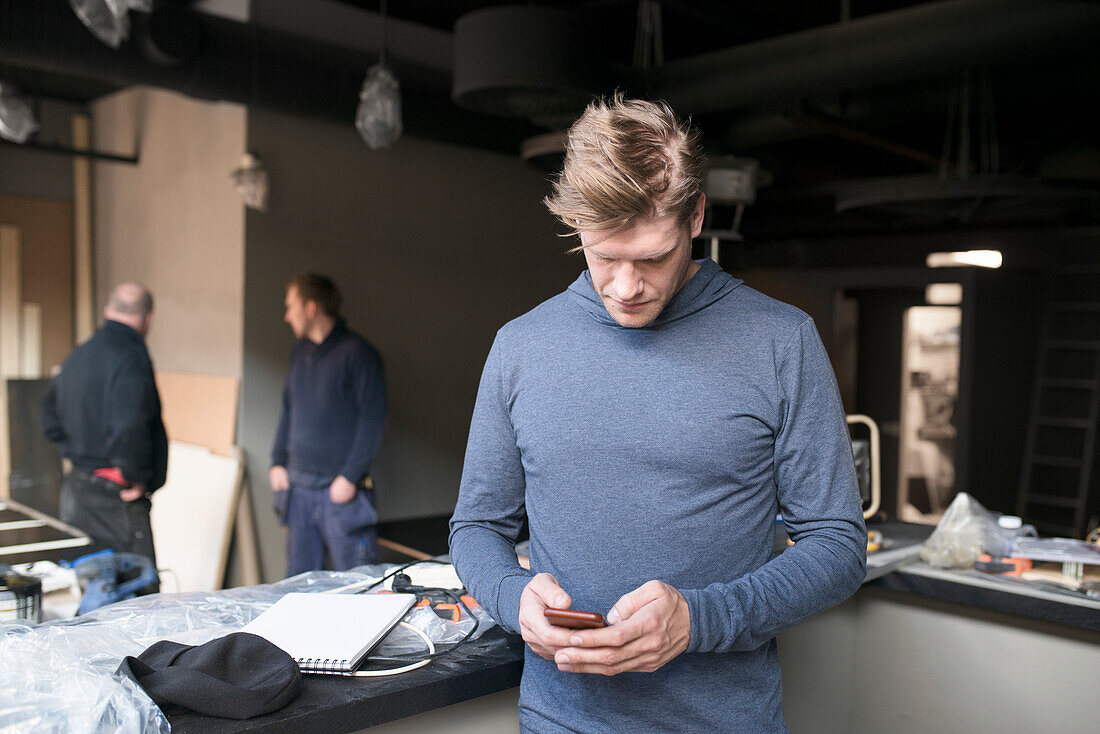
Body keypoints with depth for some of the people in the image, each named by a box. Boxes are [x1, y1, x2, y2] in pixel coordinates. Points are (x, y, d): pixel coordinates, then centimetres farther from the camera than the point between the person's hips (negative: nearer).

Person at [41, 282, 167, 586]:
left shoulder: (77, 356, 13)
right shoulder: (131, 357, -17)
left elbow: (51, 415, 26)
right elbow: (129, 426, -29)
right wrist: (134, 479, -16)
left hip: (75, 490, 9)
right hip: (114, 498, -9)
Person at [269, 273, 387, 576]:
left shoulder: (358, 353, -10)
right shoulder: (300, 353, 14)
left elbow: (372, 421, -12)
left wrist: (350, 476, -16)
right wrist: (278, 461, 13)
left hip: (340, 490, -7)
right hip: (298, 487, 7)